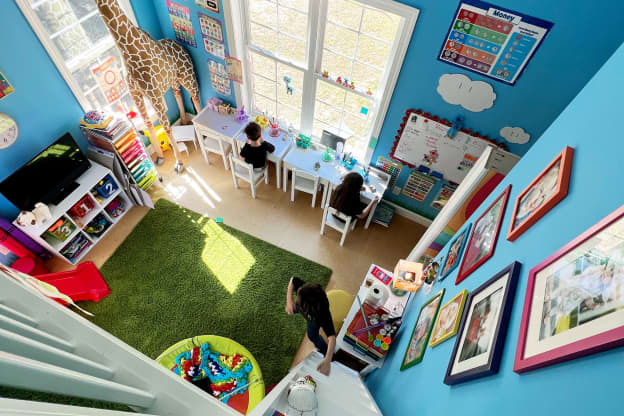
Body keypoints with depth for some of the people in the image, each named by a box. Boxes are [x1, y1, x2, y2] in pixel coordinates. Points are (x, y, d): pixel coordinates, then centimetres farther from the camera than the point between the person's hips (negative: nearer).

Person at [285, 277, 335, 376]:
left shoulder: (323, 313, -52)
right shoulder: (302, 289, -45)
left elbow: (332, 336, -55)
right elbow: (293, 280, -24)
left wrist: (327, 360, -68)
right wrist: (289, 301, -36)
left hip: (314, 319, -4)